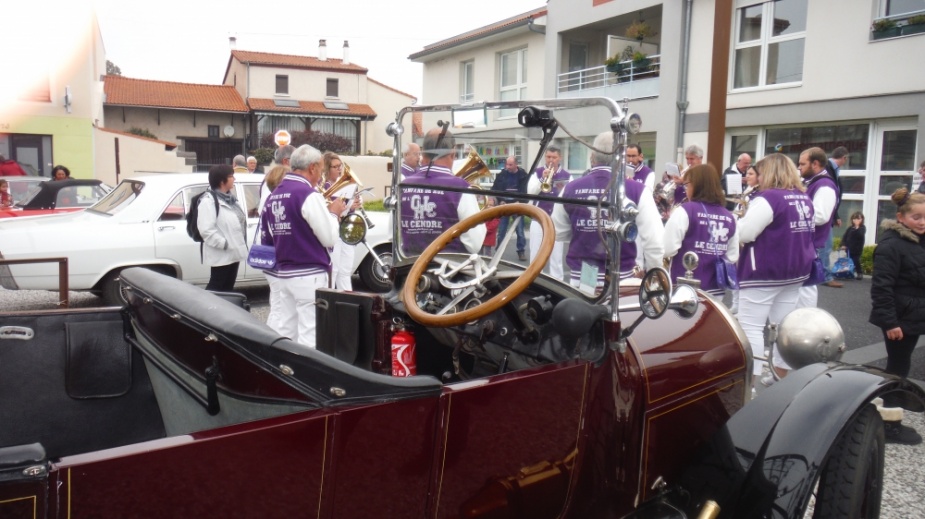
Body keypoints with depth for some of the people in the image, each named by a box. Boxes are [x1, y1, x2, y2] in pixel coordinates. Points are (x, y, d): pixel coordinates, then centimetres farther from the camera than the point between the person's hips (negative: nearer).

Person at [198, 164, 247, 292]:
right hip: (221, 254, -9)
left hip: (233, 252, 9)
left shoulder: (230, 198, 13)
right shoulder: (209, 201, -17)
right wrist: (224, 244, -23)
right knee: (216, 287, -1)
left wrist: (241, 244, 10)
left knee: (228, 286, 16)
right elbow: (206, 230, -24)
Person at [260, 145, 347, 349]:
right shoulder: (309, 195, -13)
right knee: (310, 335, -2)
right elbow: (329, 238, -14)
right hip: (310, 275, -8)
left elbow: (266, 238, 14)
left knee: (285, 331, 14)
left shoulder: (273, 196, 11)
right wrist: (333, 213, 1)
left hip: (283, 273, 8)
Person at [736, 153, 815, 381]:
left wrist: (740, 217, 2)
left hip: (764, 271, -8)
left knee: (750, 327, -4)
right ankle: (781, 377, 23)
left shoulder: (768, 198, -15)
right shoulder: (804, 198, 10)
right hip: (796, 270, 9)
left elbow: (744, 234, -18)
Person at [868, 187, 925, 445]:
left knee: (899, 368, 15)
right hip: (899, 318, -8)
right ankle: (891, 424, 10)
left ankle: (891, 418, 26)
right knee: (897, 369, 0)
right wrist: (890, 321, -24)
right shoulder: (891, 244, -18)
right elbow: (881, 286, -22)